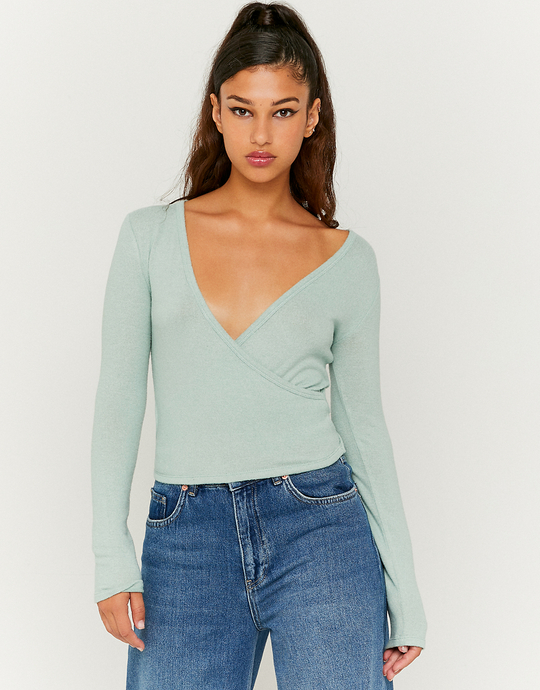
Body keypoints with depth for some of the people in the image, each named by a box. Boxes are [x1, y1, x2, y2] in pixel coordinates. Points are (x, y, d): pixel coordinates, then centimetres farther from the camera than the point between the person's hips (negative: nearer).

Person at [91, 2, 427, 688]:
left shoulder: (346, 258, 4)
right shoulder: (151, 235, 4)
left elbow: (363, 422, 7)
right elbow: (118, 398, 3)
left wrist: (405, 592, 5)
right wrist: (112, 557, -6)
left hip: (320, 532, 0)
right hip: (185, 540, 1)